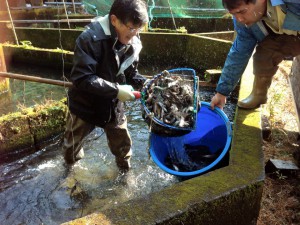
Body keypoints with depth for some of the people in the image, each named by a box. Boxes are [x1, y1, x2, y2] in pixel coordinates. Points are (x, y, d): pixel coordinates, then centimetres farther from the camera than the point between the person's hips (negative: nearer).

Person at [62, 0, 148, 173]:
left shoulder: (133, 43, -12)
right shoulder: (90, 39, -29)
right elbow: (81, 78, -33)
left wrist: (144, 83, -19)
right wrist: (116, 90, -35)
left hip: (113, 105, 3)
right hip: (85, 104, -3)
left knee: (123, 143, 16)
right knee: (73, 141, 23)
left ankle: (125, 171, 45)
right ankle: (70, 165, 56)